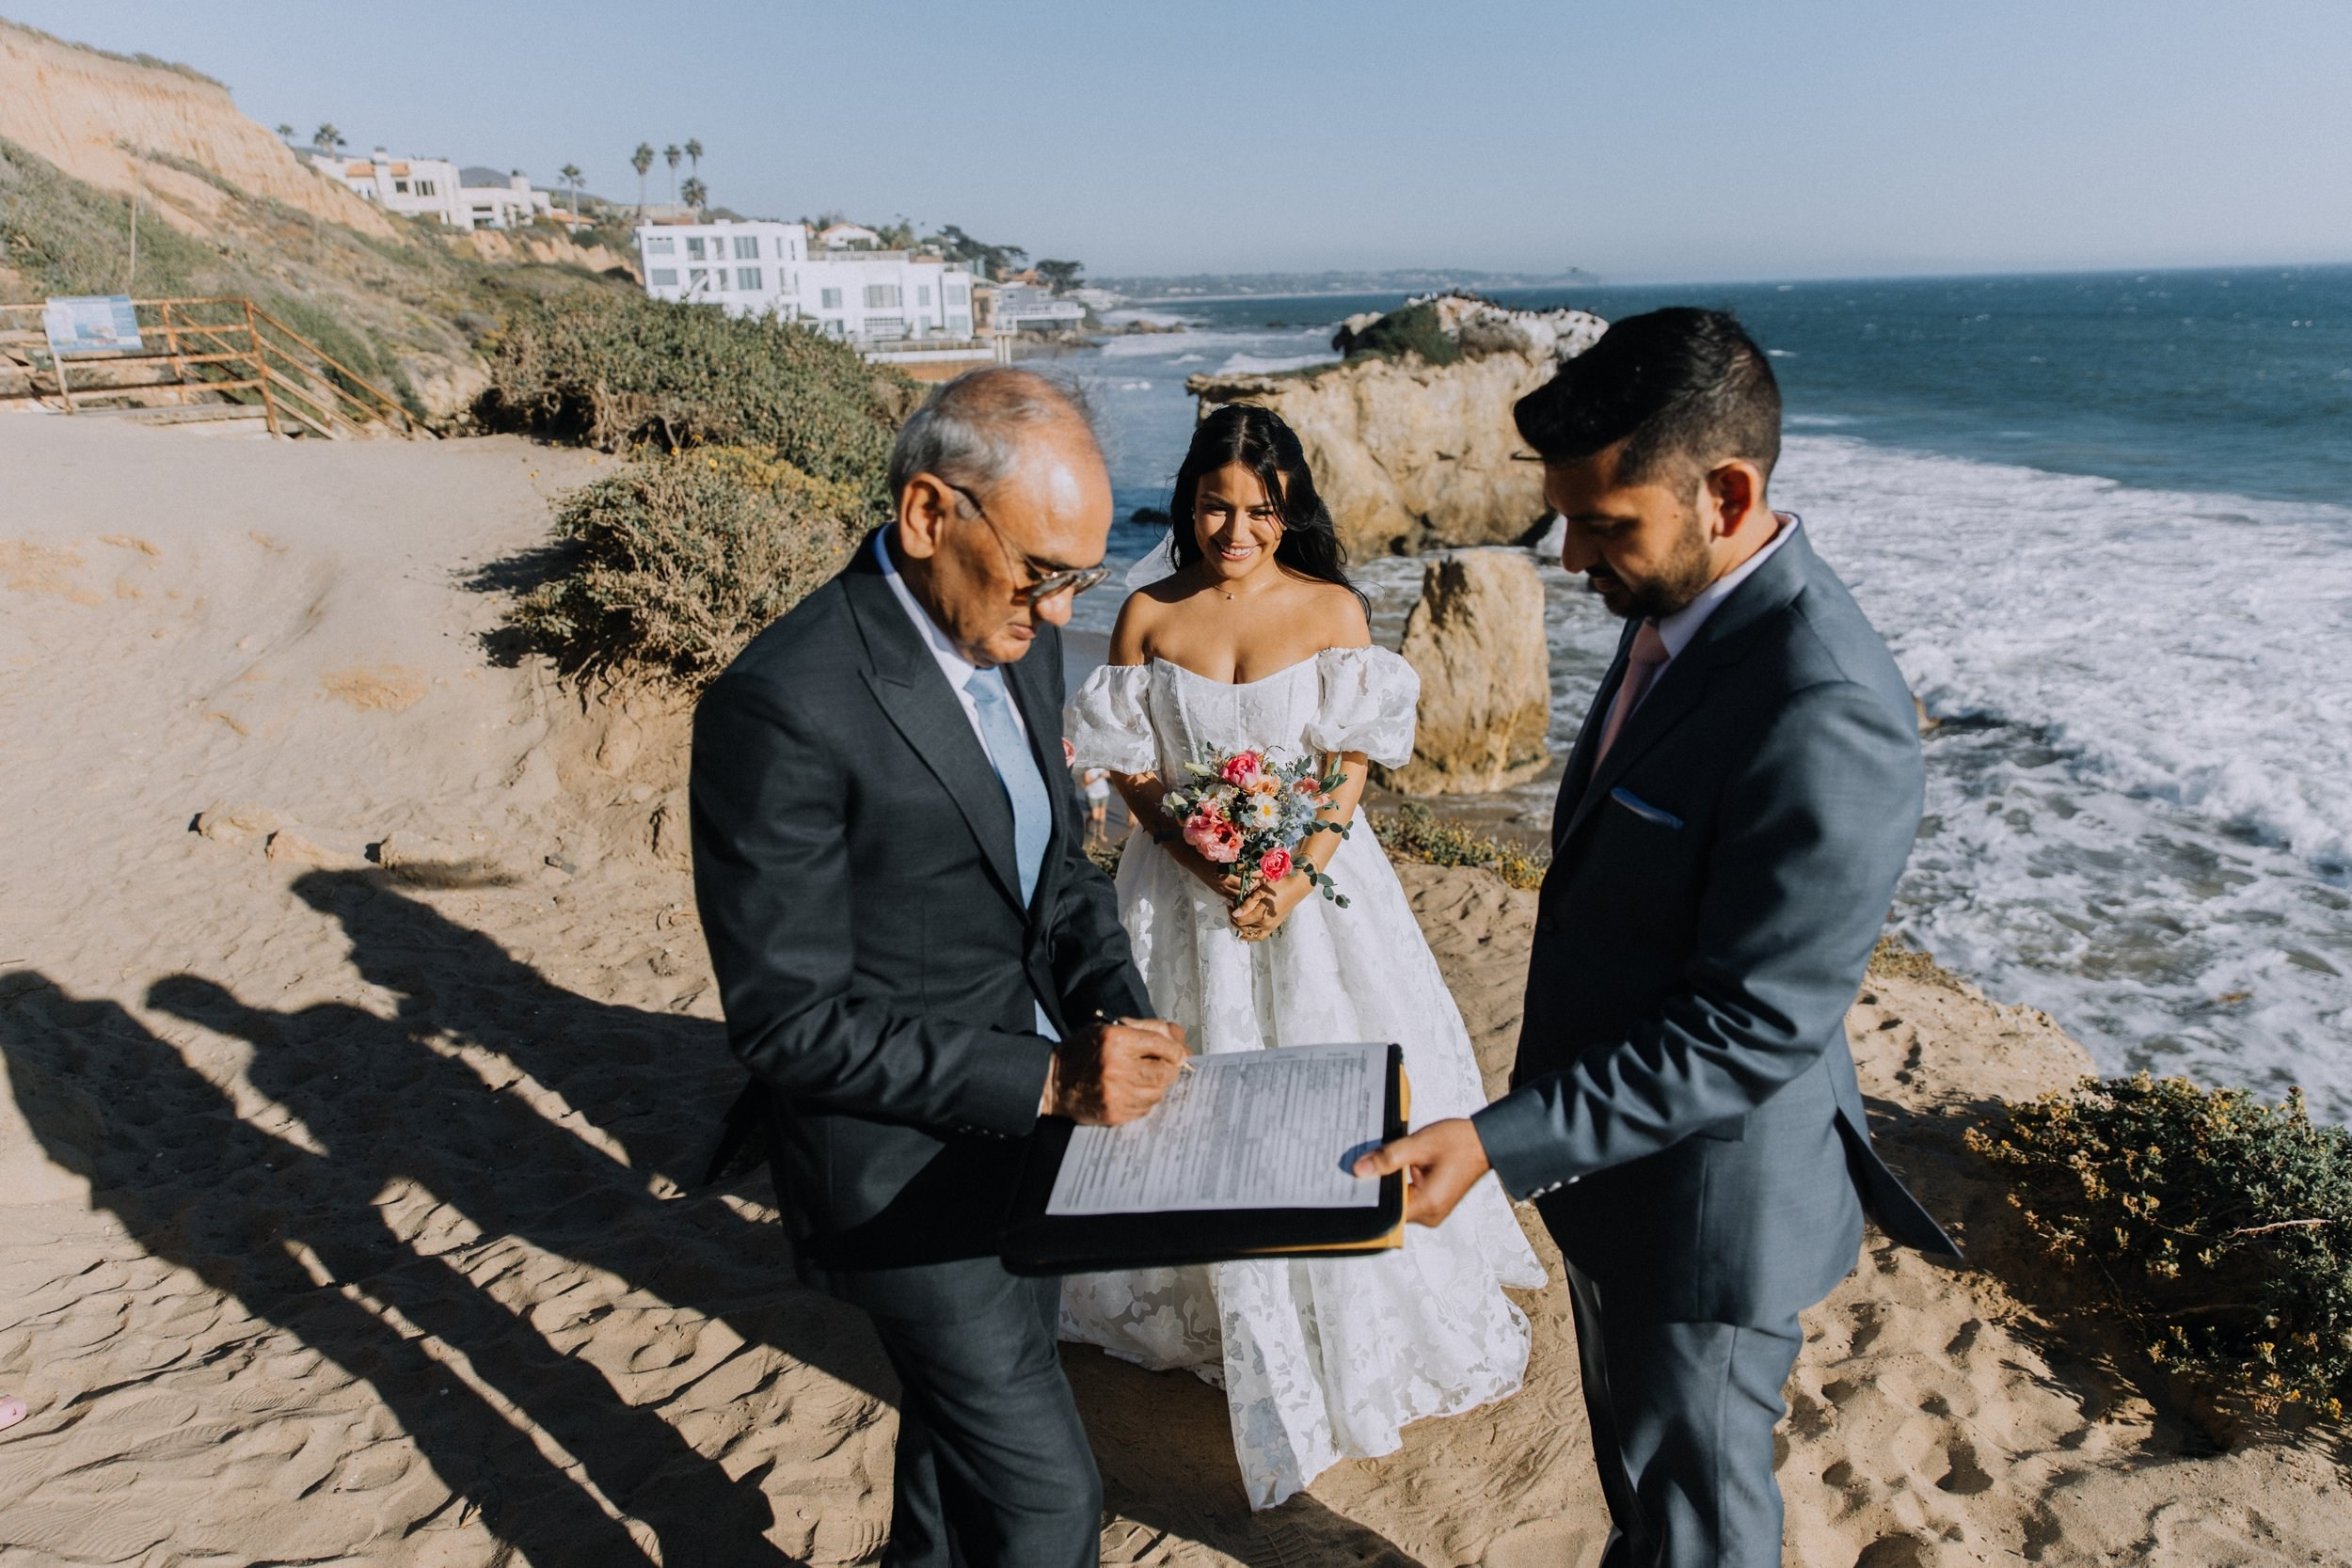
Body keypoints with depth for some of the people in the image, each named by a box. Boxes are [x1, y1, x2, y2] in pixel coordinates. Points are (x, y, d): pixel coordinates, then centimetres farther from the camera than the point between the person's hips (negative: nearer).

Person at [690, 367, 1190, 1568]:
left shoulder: (1018, 642, -3)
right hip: (909, 1166, -7)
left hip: (1025, 1112, 8)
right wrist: (1047, 1080, -26)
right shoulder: (785, 704, -28)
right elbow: (787, 1020, -25)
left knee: (964, 1405, 29)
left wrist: (1117, 1017, -8)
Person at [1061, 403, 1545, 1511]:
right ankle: (1209, 1297, 38)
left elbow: (1352, 768, -6)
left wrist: (1298, 879, -19)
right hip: (1184, 888, 1)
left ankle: (1357, 1323, 32)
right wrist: (1211, 870, -17)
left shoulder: (1334, 611, -6)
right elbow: (1130, 767, -4)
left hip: (1317, 884, -1)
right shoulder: (1148, 617, -4)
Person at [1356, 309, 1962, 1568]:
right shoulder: (1674, 609, -2)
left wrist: (1498, 1142, -28)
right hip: (1611, 1148, 8)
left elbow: (1751, 1030, -29)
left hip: (1708, 1195, -8)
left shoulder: (1823, 716, -32)